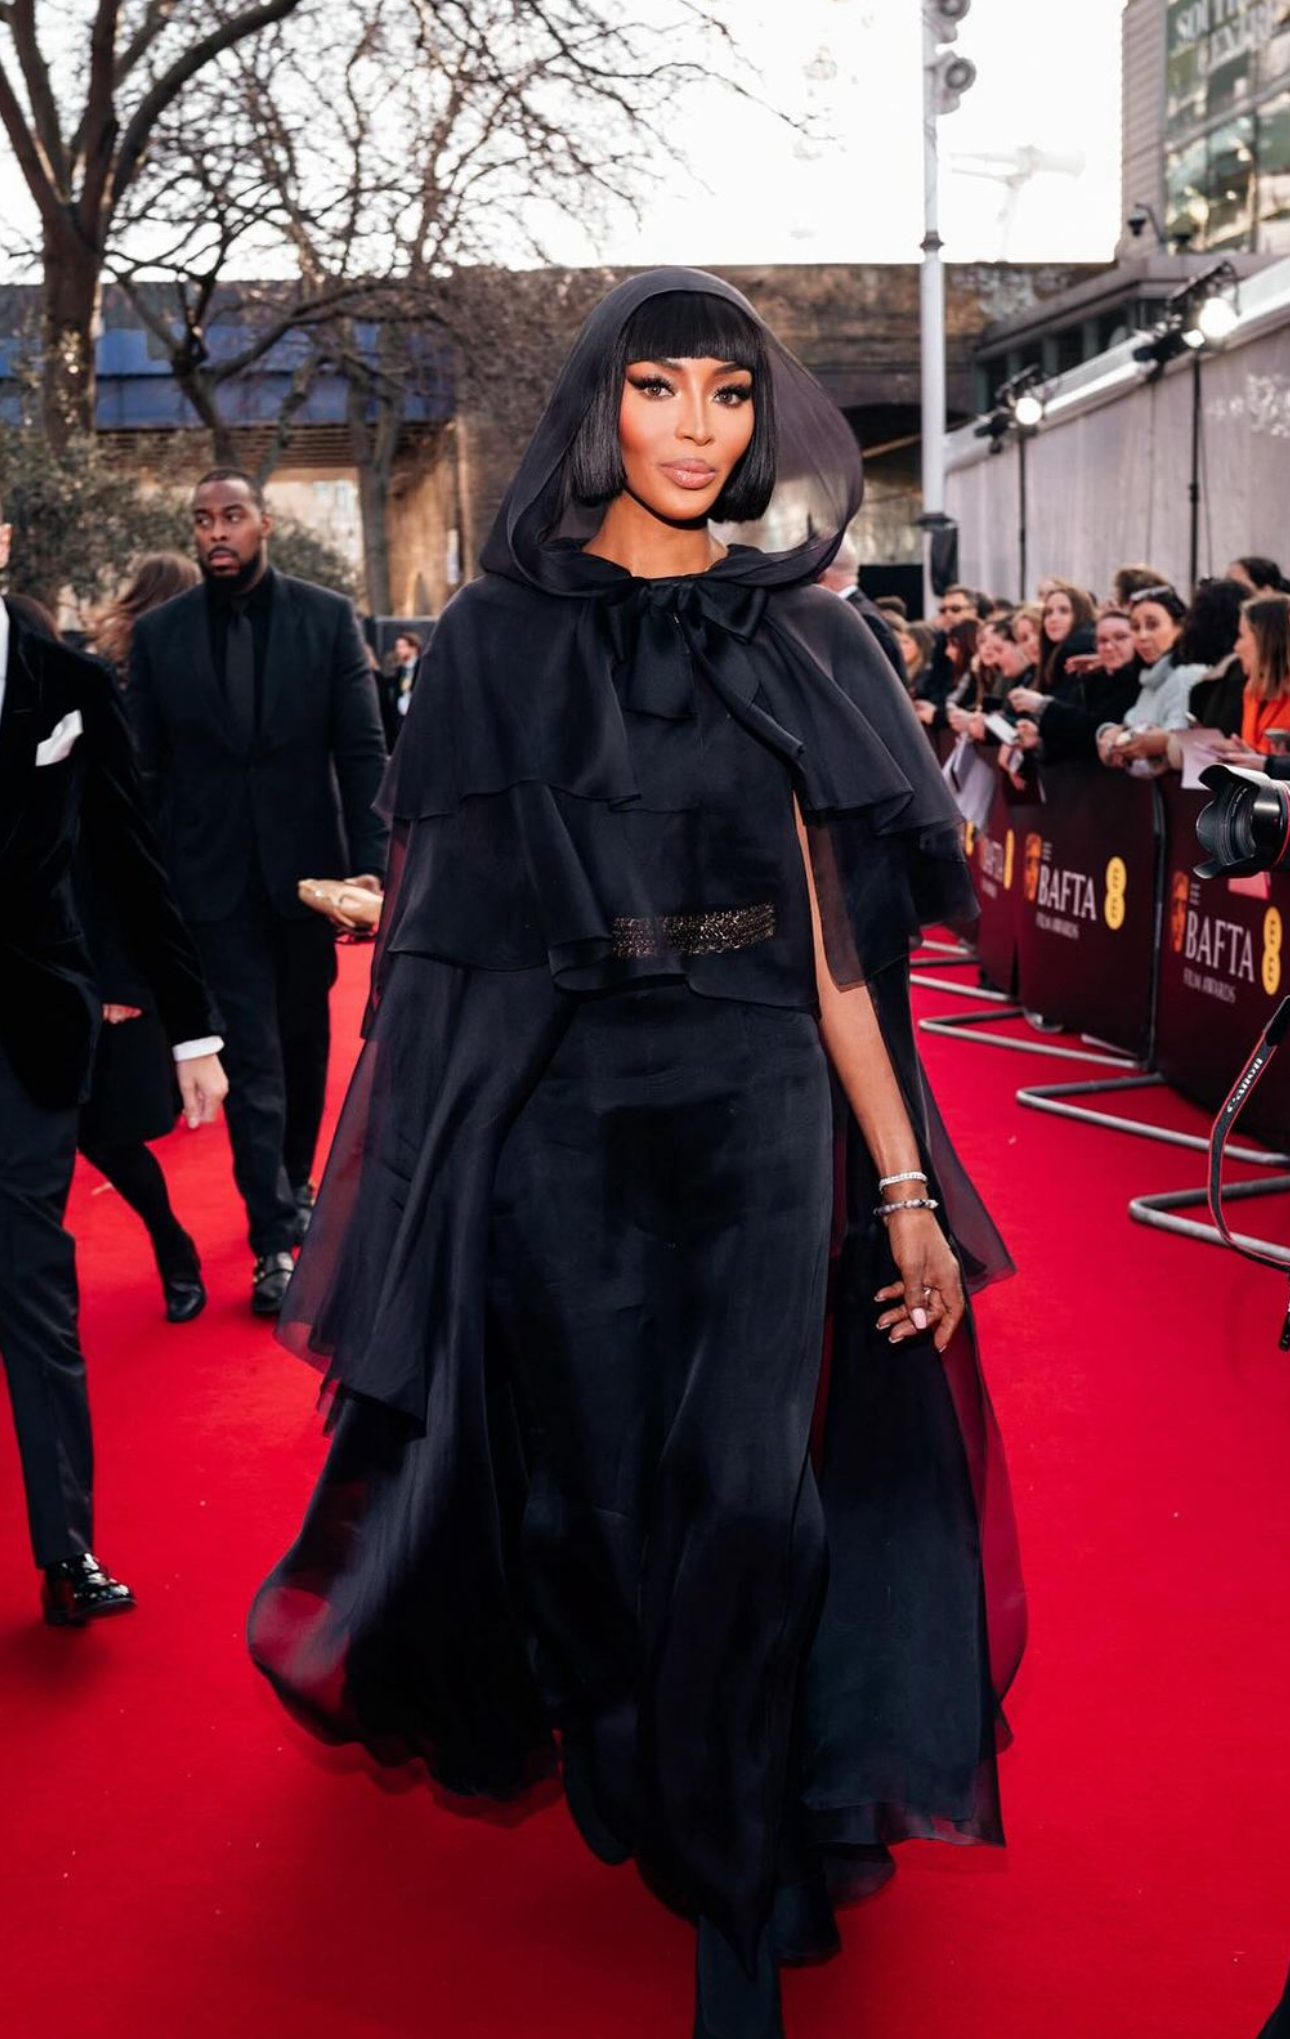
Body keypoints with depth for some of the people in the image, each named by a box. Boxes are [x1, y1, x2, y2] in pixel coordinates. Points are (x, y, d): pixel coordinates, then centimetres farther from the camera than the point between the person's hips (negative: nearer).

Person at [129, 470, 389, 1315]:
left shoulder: (328, 617, -2)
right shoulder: (159, 634, 0)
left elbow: (364, 751, -4)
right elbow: (149, 771, 1)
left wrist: (371, 863, -13)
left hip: (308, 868, 1)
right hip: (216, 879, -1)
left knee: (304, 1041, 16)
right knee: (252, 1056, -1)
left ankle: (296, 1183, 37)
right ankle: (275, 1239, 4)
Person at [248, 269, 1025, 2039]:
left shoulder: (794, 635, 7)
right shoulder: (498, 632, 3)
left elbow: (833, 925, 3)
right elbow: (456, 908, 4)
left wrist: (906, 1184, 0)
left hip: (755, 1112, 1)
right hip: (560, 1113, 0)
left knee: (742, 1497, -6)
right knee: (594, 1483, 8)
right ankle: (625, 1764, 39)